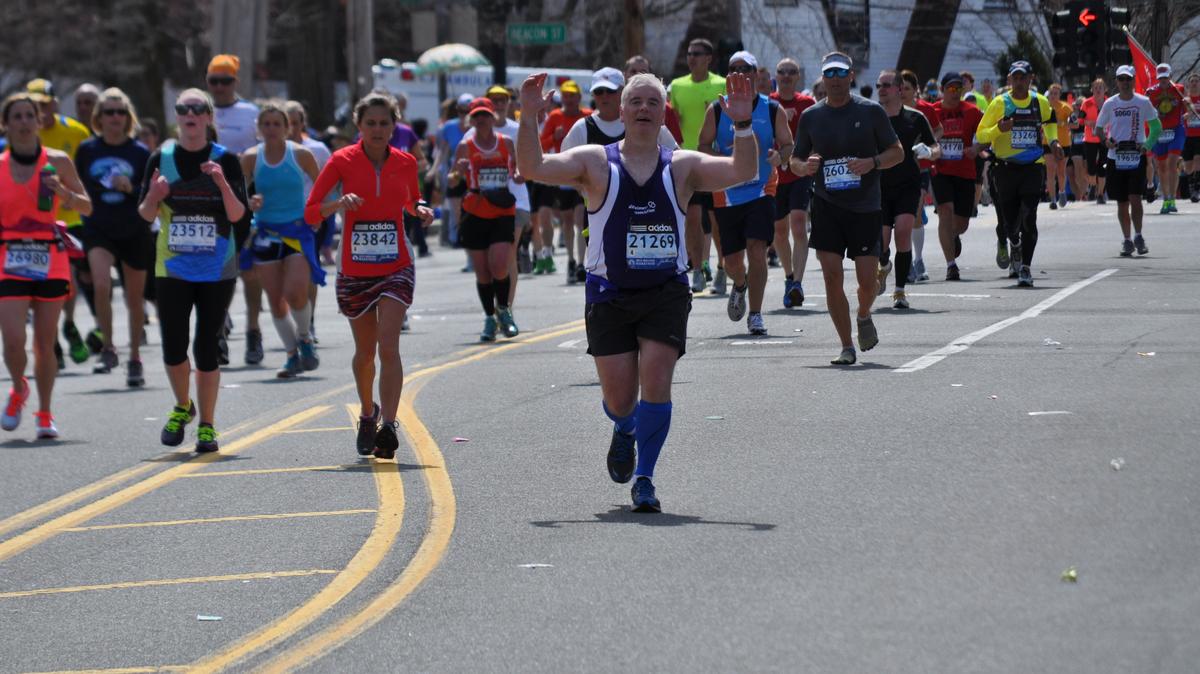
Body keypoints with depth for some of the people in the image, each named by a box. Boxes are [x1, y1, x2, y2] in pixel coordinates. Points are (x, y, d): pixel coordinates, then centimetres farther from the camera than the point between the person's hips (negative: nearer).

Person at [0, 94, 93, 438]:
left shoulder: (57, 162, 2)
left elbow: (87, 208, 7)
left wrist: (64, 193, -11)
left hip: (50, 259, 0)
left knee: (45, 342, 3)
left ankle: (45, 414, 18)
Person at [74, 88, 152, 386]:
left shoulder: (140, 152, -2)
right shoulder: (87, 150, 2)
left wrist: (132, 189, -17)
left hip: (135, 232, 0)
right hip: (98, 230, 0)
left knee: (135, 298, 8)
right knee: (102, 285, -23)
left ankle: (135, 359, 23)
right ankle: (108, 348, -6)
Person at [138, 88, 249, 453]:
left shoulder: (225, 160, -2)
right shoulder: (161, 159, 3)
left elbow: (238, 215, -7)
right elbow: (146, 215, 6)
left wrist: (222, 184, -24)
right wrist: (153, 196, -16)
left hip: (217, 269, -1)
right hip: (172, 268, 1)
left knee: (207, 346, 0)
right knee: (173, 346, -3)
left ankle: (207, 425, 12)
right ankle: (183, 407, 25)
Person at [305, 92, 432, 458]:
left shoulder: (405, 163, 0)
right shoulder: (343, 161, -5)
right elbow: (310, 212, -5)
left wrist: (420, 210, -2)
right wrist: (339, 203, -24)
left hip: (396, 268, 0)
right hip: (353, 271, 1)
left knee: (388, 347, -17)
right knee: (365, 352, 13)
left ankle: (388, 425, -21)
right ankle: (367, 414, 38)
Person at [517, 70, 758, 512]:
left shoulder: (682, 167, 3)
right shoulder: (596, 163, 0)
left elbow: (743, 172, -9)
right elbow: (532, 168, -11)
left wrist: (742, 125, -24)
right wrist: (529, 119, -25)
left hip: (666, 292, 0)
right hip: (609, 294, 0)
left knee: (656, 383, -14)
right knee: (618, 398, 2)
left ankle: (644, 480, 0)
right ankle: (625, 433, 40)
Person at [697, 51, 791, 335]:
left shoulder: (773, 110, 1)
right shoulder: (717, 111, 2)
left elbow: (787, 145, 3)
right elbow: (704, 147, 2)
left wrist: (779, 157, -21)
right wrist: (725, 160, -18)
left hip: (761, 190, -1)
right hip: (727, 192, 1)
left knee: (757, 251, -16)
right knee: (732, 259, 7)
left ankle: (755, 315, -11)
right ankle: (740, 286, 43)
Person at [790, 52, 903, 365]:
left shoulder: (871, 111, 0)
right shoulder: (810, 116, 6)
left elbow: (897, 152, 4)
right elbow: (795, 160, 14)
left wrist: (872, 163, -15)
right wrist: (804, 167, -10)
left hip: (865, 208, -1)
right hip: (826, 207, 1)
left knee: (867, 280, -4)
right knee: (832, 277, -8)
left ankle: (864, 317, 31)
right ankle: (847, 347, 2)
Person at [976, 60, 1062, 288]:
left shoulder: (1040, 102, 5)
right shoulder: (1000, 104, -1)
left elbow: (1049, 122, 26)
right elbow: (981, 134, 0)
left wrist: (1053, 141, 9)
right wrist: (998, 129, -20)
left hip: (1033, 167, 0)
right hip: (1006, 167, 0)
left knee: (1029, 218, -13)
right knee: (1010, 219, 5)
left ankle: (1025, 268, -10)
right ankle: (1014, 244, 41)